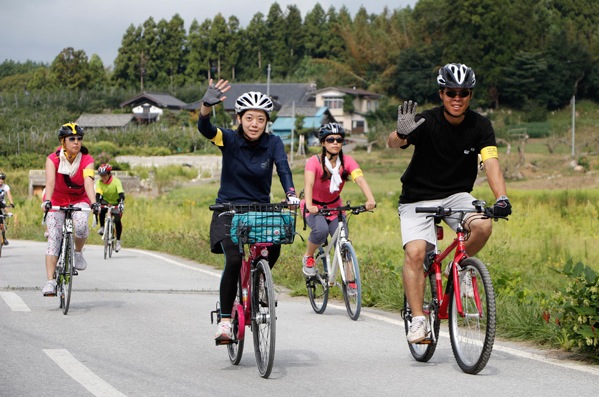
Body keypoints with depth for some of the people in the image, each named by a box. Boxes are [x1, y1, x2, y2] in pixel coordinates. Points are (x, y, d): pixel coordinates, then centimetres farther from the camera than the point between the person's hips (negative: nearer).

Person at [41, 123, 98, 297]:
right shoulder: (53, 159, -17)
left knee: (81, 226, -32)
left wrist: (93, 203, -48)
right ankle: (50, 281, -17)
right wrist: (47, 201, -50)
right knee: (54, 238, -15)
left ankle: (78, 252, -2)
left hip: (79, 200, 0)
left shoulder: (87, 160, -16)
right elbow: (50, 181, -32)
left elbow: (88, 182, -31)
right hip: (57, 201, 0)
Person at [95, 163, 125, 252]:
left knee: (117, 220, -20)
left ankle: (118, 241, -6)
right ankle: (102, 227, -11)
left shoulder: (116, 181, -26)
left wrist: (121, 203, -54)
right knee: (101, 210, -33)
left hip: (116, 203, -2)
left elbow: (121, 193, -37)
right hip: (105, 201, 2)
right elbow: (97, 194, -28)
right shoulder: (99, 182, -18)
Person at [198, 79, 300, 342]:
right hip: (229, 211, -2)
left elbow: (284, 169, -20)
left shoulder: (273, 143, -5)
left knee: (273, 249, -26)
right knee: (234, 260, -25)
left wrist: (291, 195, -41)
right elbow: (205, 129, -27)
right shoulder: (229, 139, -9)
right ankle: (225, 320, -14)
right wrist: (207, 105, -49)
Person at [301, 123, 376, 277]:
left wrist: (370, 199, -49)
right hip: (314, 208, -3)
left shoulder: (347, 161, -14)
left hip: (335, 207, 3)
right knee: (321, 230, -32)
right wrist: (309, 205, -56)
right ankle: (308, 257, -3)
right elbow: (308, 183, -38)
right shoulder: (314, 161, -22)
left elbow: (360, 179, -30)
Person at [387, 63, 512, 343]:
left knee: (483, 226, -26)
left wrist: (501, 198, -37)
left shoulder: (480, 126, -8)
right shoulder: (427, 122, -16)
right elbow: (392, 144, -30)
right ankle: (418, 320, -15)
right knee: (415, 252, -22)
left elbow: (490, 162, -20)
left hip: (456, 195, 2)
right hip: (418, 198, -2)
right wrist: (401, 134, -55)